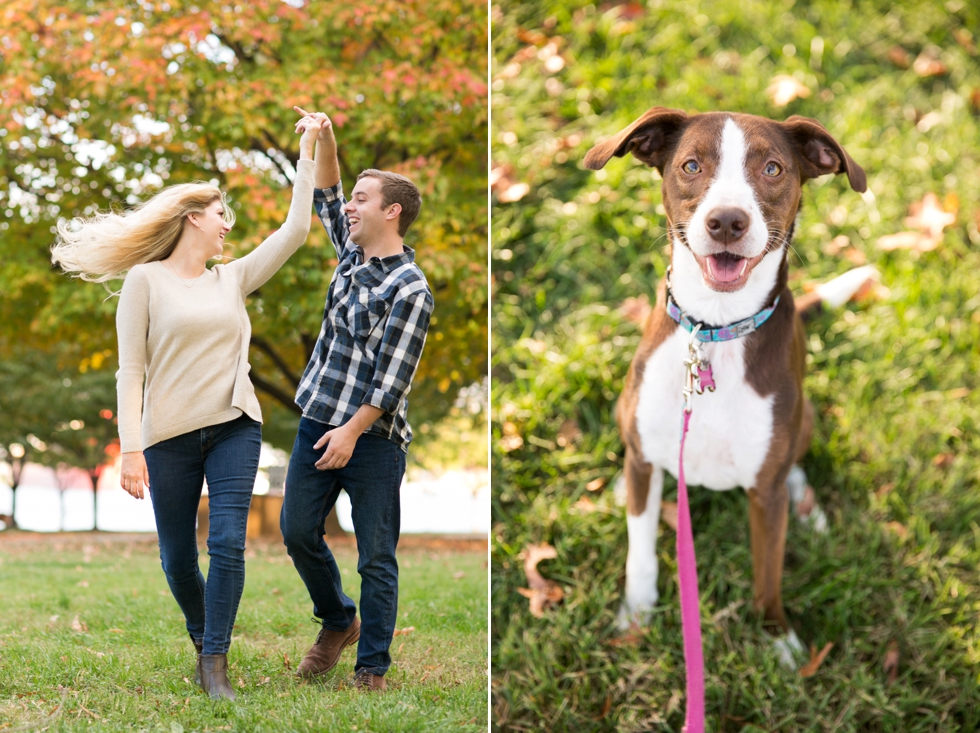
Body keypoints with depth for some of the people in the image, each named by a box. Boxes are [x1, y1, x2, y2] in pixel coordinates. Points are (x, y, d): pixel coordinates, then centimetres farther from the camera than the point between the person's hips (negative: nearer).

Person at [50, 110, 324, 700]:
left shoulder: (233, 279, 12)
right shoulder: (146, 280, -1)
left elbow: (296, 231, 7)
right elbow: (131, 369, -5)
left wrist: (307, 150, 8)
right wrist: (131, 448, -13)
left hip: (235, 429, 3)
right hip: (170, 435, -2)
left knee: (228, 543, -11)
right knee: (178, 559, 6)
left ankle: (215, 666, -5)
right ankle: (203, 640, 32)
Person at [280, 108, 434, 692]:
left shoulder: (410, 290, -15)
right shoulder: (353, 253, 9)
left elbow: (392, 379, -18)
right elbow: (327, 198, 20)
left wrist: (352, 431, -21)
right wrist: (326, 140, 5)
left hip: (373, 437, -8)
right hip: (318, 423, 8)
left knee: (376, 557, 0)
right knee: (298, 531, 12)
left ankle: (372, 667, 9)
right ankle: (338, 621, 34)